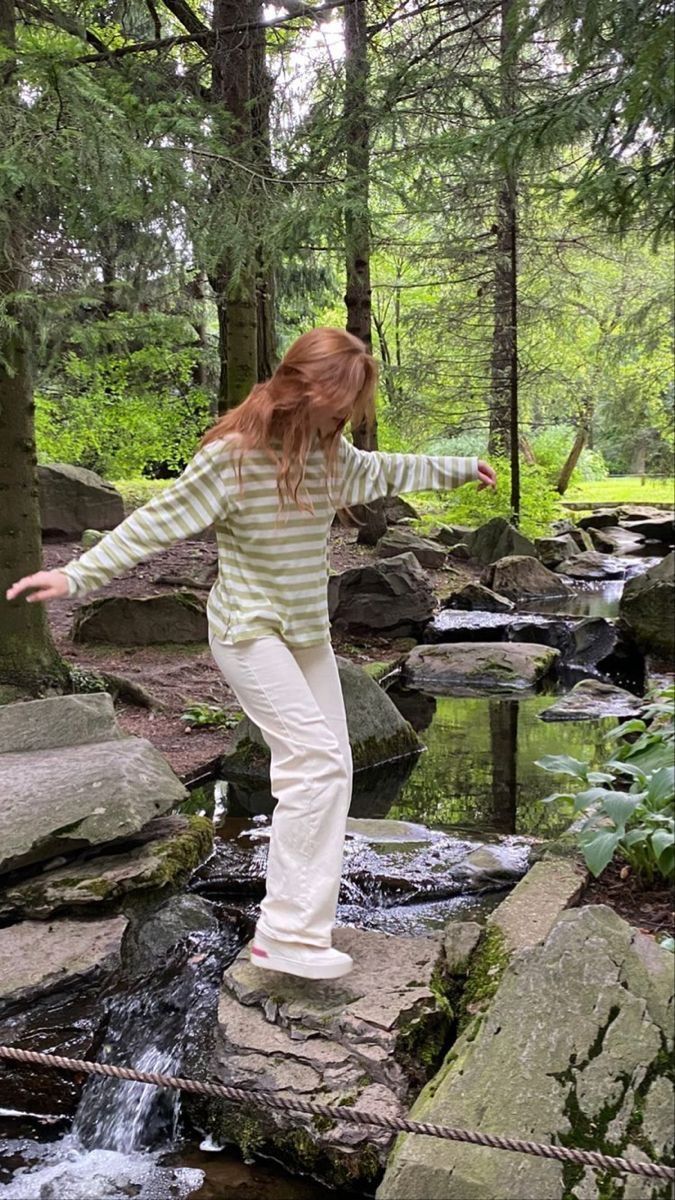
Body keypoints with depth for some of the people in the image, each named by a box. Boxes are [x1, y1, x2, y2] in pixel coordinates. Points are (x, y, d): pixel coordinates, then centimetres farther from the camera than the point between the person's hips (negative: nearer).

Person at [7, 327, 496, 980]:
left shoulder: (329, 452, 3)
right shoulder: (232, 456, -19)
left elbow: (381, 471, 23)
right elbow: (155, 523, -17)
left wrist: (459, 468, 32)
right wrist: (76, 574, -22)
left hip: (307, 631, 9)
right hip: (250, 630, -8)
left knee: (329, 767, 7)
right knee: (317, 760, -19)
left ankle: (297, 911, 17)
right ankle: (287, 934, -14)